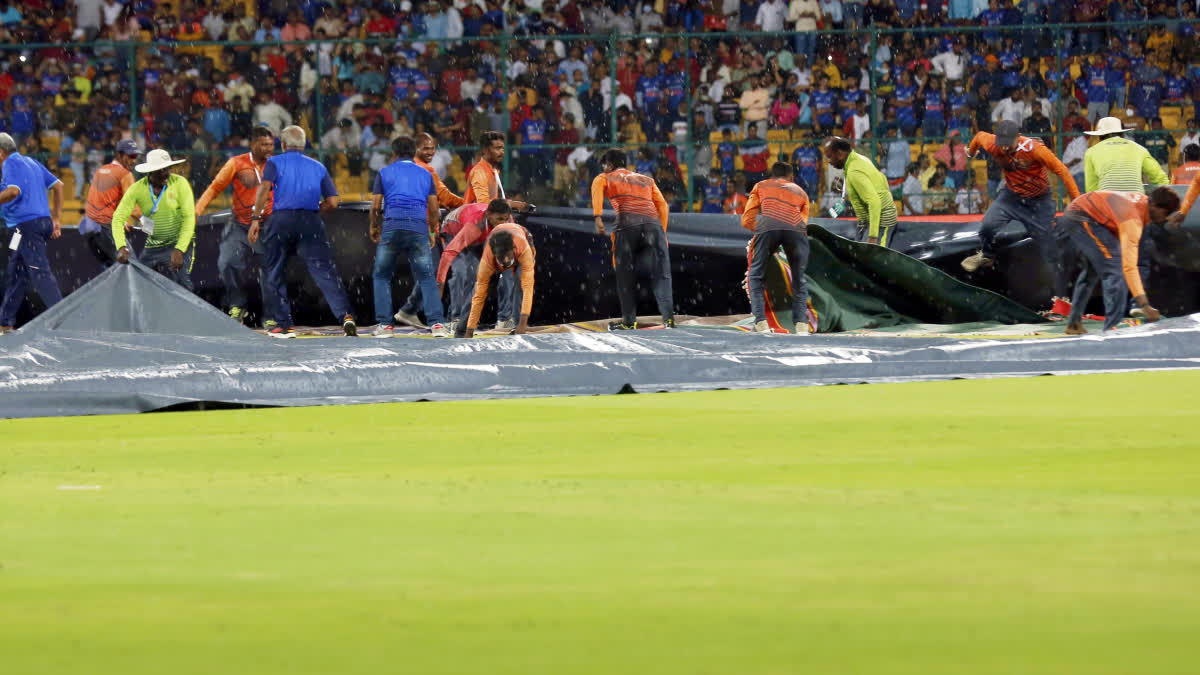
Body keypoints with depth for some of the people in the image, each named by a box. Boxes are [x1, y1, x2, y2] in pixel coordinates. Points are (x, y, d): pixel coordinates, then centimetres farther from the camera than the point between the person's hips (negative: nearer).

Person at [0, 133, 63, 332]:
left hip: (26, 225, -9)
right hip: (43, 221, 9)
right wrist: (56, 219, 22)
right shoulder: (31, 162, 20)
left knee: (40, 272, -14)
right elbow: (57, 185, 21)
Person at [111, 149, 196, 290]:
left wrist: (179, 250, -25)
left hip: (180, 242, -3)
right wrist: (121, 247, -27)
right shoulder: (137, 189, -8)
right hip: (152, 245, 3)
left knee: (180, 283, -21)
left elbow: (189, 218, -15)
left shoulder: (179, 183, -13)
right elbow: (118, 218, -10)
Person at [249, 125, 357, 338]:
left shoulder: (275, 163, 12)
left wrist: (256, 219, -10)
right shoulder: (318, 167, 19)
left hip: (282, 220, -1)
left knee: (276, 275, 14)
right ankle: (345, 315, -25)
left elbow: (264, 188, -8)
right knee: (324, 271, -7)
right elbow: (332, 202, 12)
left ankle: (284, 324, 12)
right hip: (312, 222, 1)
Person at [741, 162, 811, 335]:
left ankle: (761, 322, 0)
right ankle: (801, 323, 4)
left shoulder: (760, 187, 35)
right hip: (795, 228, 1)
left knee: (756, 276, 15)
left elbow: (747, 220, 27)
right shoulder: (800, 192, 37)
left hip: (767, 227, -1)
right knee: (799, 279, 18)